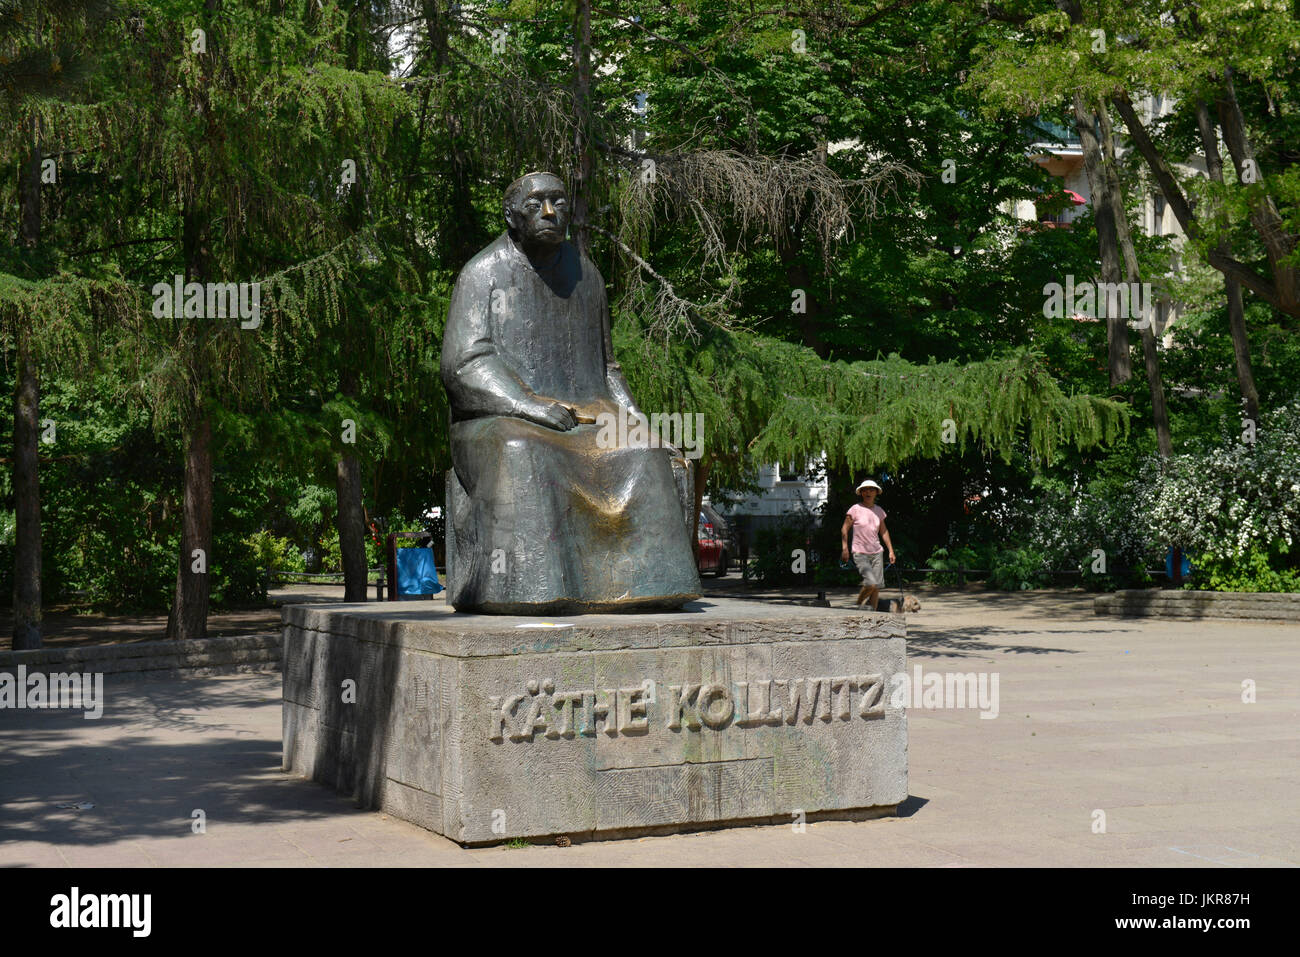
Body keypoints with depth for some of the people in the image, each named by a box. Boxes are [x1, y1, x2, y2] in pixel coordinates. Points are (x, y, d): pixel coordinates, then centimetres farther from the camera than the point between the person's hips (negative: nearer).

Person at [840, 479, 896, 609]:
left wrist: (891, 550, 16)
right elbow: (844, 529, -1)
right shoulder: (855, 509, -6)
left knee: (877, 586, 1)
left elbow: (883, 531, 18)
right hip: (860, 553, -5)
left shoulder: (879, 511, 8)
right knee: (871, 583, -19)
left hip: (877, 553, 5)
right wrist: (845, 548, -9)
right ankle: (858, 605, 6)